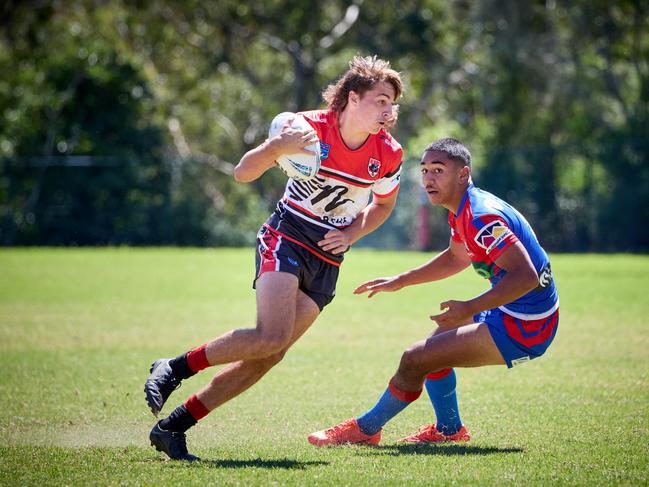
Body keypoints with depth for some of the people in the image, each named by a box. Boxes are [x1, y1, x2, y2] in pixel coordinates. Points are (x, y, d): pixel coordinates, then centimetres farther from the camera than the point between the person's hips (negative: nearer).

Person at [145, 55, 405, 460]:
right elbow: (243, 173, -11)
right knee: (272, 337, -26)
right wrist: (276, 147, -31)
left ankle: (173, 427, 4)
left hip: (327, 261, 5)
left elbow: (383, 204, 17)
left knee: (270, 355, -3)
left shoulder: (388, 154, -3)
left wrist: (351, 235, -1)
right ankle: (174, 369, -6)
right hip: (286, 240, -4)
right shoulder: (310, 127, -14)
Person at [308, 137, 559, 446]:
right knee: (437, 342, 30)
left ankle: (366, 429, 10)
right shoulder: (462, 212, 8)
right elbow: (456, 258, 29)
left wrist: (469, 309, -30)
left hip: (522, 329, -11)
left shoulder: (481, 217, -24)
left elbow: (526, 276, -32)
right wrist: (400, 281, 25)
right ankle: (449, 430, 33)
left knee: (415, 360, -8)